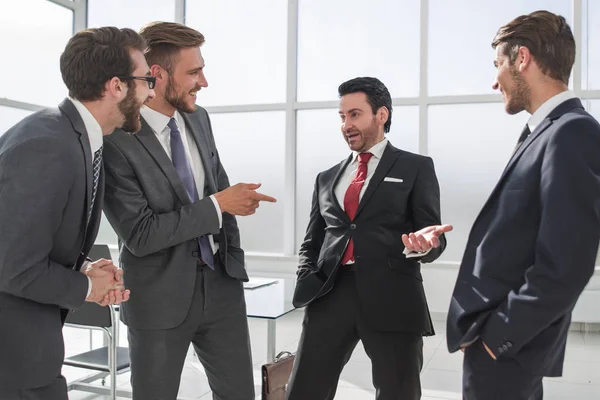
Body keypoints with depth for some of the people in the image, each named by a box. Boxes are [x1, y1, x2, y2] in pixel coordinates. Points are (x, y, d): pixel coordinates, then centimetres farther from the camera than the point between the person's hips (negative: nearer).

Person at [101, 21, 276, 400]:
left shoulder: (199, 118, 3)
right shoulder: (116, 140, -18)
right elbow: (140, 234, -21)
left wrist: (231, 254, 7)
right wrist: (218, 204, -19)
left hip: (220, 281, 6)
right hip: (160, 295, -5)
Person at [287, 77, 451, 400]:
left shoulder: (416, 168, 6)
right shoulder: (327, 178, 18)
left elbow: (432, 236, 2)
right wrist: (307, 278, 1)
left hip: (391, 297, -3)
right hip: (330, 294, 4)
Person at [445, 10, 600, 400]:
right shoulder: (547, 132, 9)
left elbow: (565, 269, -26)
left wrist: (495, 336, -16)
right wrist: (491, 330, 9)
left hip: (504, 349, -8)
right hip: (498, 339, 8)